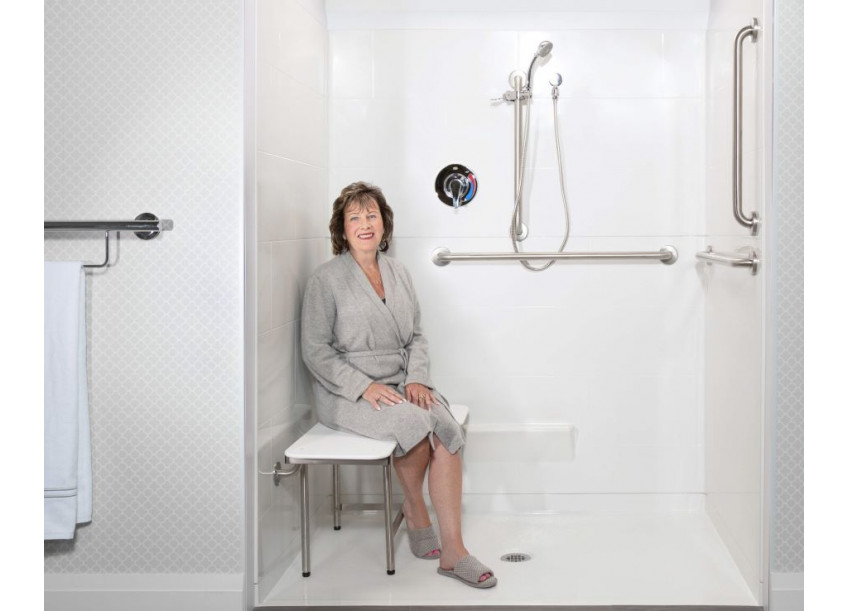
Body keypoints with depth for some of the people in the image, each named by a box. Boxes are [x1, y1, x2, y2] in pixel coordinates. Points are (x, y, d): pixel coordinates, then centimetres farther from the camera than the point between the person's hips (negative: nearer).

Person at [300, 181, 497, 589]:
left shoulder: (398, 273, 13)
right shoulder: (327, 279, -4)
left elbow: (416, 336, 15)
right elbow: (315, 349, -7)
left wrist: (417, 378, -5)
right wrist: (364, 387, -17)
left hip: (400, 385, 5)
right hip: (346, 395, -5)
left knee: (447, 433, -23)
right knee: (415, 422, -31)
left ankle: (452, 550, -19)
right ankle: (414, 509, -1)